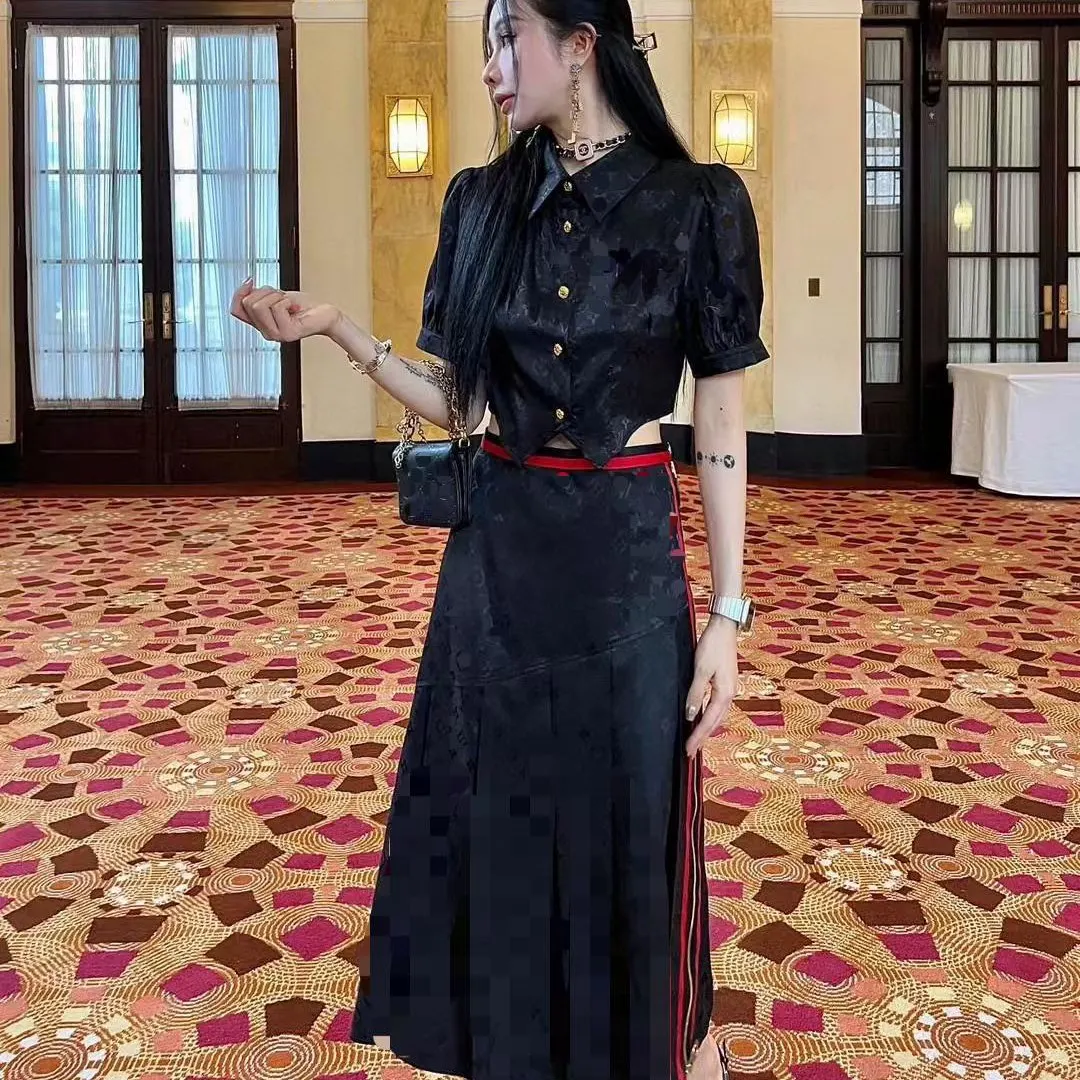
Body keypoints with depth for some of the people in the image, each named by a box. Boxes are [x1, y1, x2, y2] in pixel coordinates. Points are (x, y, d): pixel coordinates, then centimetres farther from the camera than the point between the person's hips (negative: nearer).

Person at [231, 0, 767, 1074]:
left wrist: (727, 613, -8)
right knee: (494, 825, 14)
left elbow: (721, 425, -5)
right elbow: (457, 399, 8)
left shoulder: (694, 204, -6)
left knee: (633, 832, 9)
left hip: (627, 556, -3)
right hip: (496, 550, 4)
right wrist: (334, 326, -4)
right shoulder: (483, 201, 5)